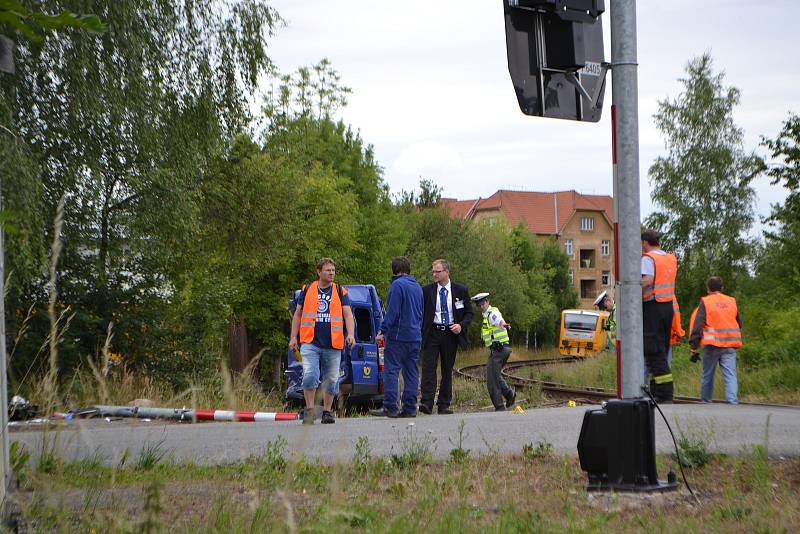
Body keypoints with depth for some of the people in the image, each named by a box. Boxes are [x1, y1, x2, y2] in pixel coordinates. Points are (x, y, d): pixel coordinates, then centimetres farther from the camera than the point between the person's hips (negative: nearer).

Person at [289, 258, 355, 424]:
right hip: (310, 343, -1)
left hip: (333, 344, 1)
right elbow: (298, 315, 15)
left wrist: (350, 334, -14)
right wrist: (293, 337, 8)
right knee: (310, 375, -15)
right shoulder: (307, 290, 8)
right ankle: (309, 410, -4)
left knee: (331, 379, 7)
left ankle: (327, 412, 19)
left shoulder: (340, 292, 8)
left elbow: (348, 314, 2)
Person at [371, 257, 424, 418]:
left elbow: (392, 311, -16)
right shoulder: (417, 287, 15)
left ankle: (390, 407, -10)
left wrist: (383, 330, -12)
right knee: (411, 373, 8)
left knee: (391, 370, -6)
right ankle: (410, 408, 8)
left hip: (398, 335, -8)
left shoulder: (398, 285, -10)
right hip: (415, 336, 8)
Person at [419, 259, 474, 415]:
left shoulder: (461, 290, 3)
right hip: (432, 333, -1)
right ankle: (426, 403, -18)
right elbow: (420, 313, 6)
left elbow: (469, 313, 7)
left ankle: (444, 405, 11)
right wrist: (419, 332, -5)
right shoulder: (427, 291, 4)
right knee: (428, 367, -12)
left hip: (451, 334, 1)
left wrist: (461, 325, -11)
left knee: (447, 370, 6)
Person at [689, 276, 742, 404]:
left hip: (712, 345, -2)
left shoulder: (705, 302, 0)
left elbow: (697, 326, -6)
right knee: (730, 376, -4)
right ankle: (732, 402, -20)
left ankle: (705, 403, 21)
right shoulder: (732, 302, 13)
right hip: (730, 346, 2)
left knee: (707, 376, 12)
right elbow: (739, 325, 23)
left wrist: (694, 349, -3)